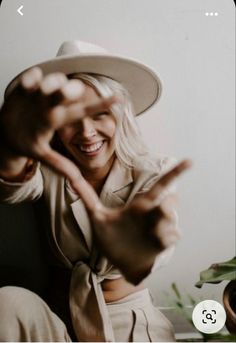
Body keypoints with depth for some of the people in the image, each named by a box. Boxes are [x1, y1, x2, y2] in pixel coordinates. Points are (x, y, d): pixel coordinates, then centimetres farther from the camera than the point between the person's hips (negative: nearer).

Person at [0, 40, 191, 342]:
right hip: (59, 315, 2)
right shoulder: (47, 173, -7)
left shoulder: (151, 177, -12)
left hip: (129, 318, -1)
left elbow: (155, 239, -33)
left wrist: (135, 255, -58)